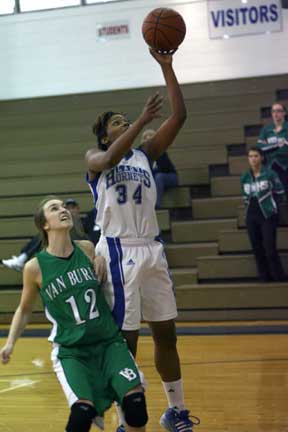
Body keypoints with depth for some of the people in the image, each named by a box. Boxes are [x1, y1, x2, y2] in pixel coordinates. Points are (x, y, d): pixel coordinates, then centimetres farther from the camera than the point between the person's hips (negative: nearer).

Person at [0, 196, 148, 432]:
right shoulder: (35, 267, -6)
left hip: (109, 341, 2)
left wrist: (101, 260, 0)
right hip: (70, 350, -2)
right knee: (82, 411, -24)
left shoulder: (88, 248, 0)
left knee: (135, 399, -17)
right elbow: (24, 309, 12)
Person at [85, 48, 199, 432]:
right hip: (119, 253, -5)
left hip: (152, 250, 5)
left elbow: (179, 116, 3)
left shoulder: (146, 153, 13)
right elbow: (109, 159, -24)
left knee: (166, 334, 12)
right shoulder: (95, 157, 2)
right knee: (124, 341, -2)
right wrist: (142, 120, -27)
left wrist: (166, 67, -4)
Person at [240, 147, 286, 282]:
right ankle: (265, 279, 14)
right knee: (257, 250, 5)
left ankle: (280, 279, 1)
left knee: (270, 249, -10)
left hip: (268, 216, -5)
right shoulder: (244, 177, 5)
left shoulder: (270, 174, -8)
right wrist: (251, 207, 10)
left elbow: (280, 193, 1)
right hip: (252, 217, 5)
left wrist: (270, 205, 8)